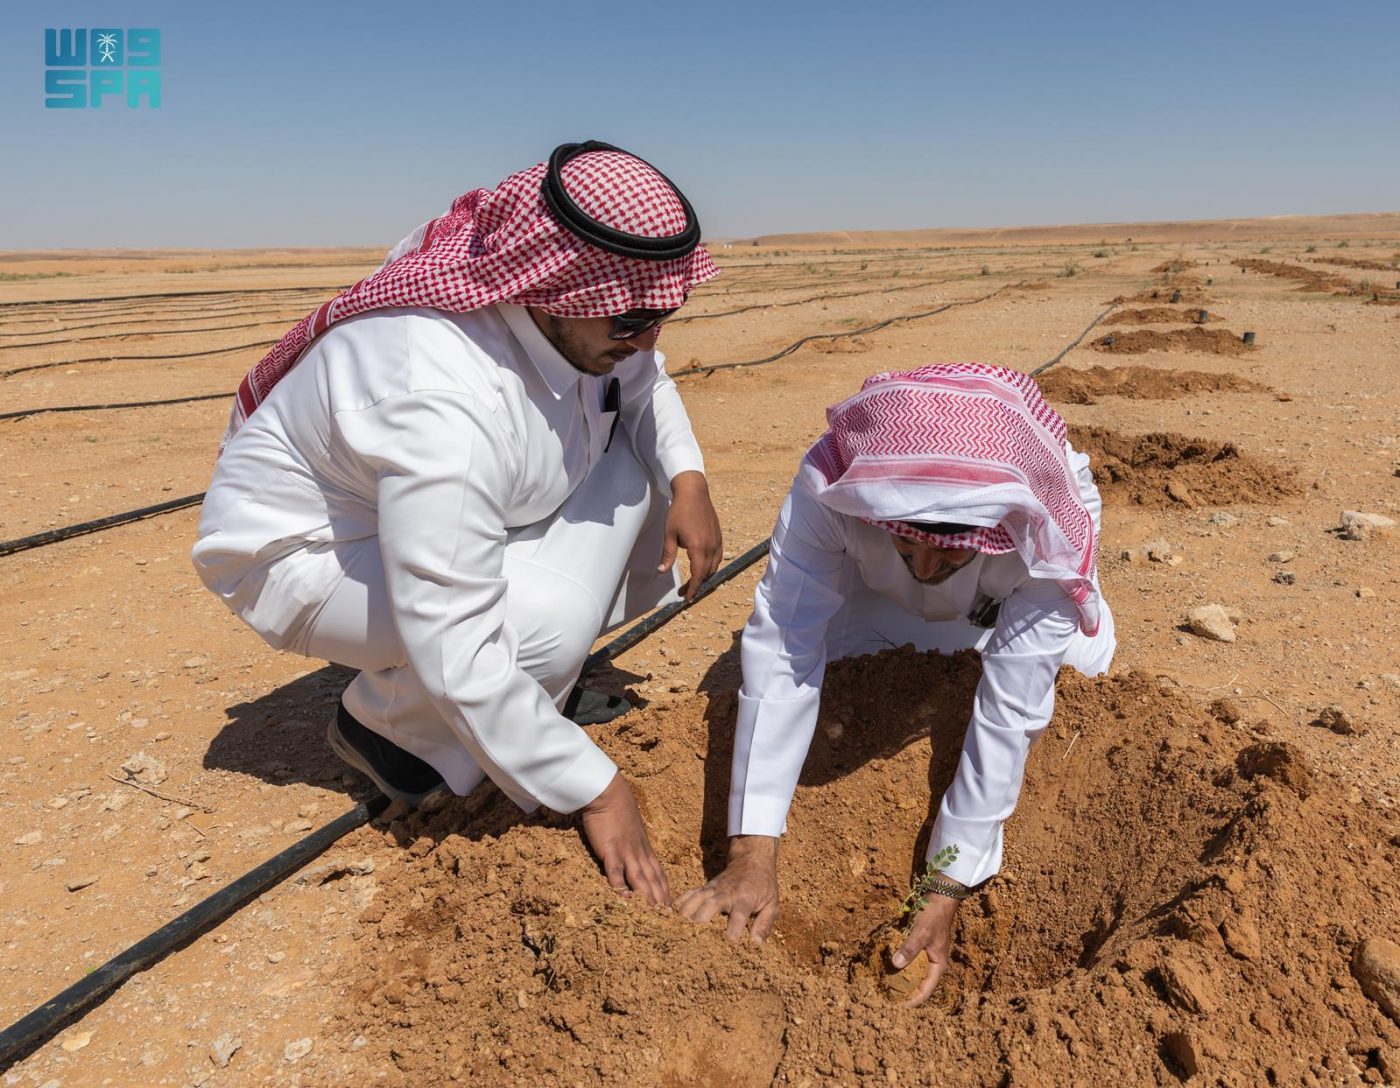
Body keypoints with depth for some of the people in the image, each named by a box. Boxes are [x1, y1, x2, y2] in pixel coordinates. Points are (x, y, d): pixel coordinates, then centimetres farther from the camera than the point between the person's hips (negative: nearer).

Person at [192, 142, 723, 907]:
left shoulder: (562, 291, -17)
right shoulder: (444, 409, -40)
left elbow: (641, 378, 6)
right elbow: (457, 657, -37)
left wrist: (686, 479, -12)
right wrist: (595, 789, -28)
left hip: (454, 497, 8)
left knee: (630, 460, -6)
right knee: (548, 621, -31)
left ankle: (540, 684, 6)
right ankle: (382, 723, 0)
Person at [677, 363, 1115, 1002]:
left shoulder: (1051, 534, -42)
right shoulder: (828, 484, -43)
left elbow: (1009, 712, -38)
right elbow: (781, 656, -43)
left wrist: (947, 894, -38)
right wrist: (752, 854, -46)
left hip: (1005, 607, 0)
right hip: (879, 595, 0)